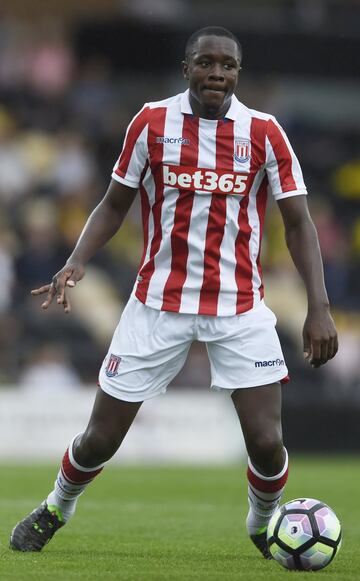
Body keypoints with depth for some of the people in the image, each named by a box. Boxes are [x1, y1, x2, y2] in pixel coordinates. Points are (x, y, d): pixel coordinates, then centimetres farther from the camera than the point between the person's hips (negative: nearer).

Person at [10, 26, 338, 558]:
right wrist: (77, 263, -9)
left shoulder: (263, 133, -3)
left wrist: (319, 307, -11)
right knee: (101, 438, 3)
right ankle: (57, 509, 35)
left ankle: (264, 525, 21)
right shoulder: (152, 122, -2)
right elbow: (115, 204, 8)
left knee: (266, 442, -11)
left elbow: (298, 222, -1)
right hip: (158, 301, 0)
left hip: (240, 306, 0)